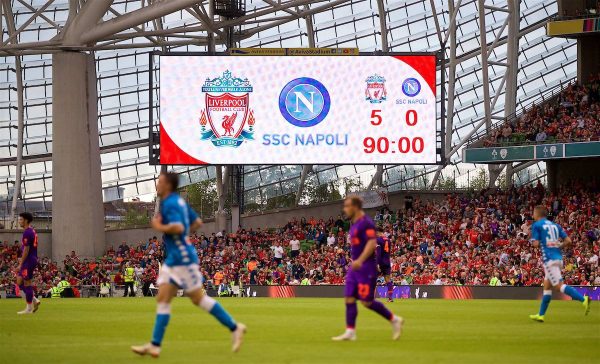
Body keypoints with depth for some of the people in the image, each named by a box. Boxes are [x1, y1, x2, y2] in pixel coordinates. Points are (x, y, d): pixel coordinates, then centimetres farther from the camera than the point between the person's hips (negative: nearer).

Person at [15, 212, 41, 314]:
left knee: (27, 283, -4)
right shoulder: (32, 231, 16)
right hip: (32, 260, 10)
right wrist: (22, 259, 22)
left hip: (28, 260, -10)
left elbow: (26, 250, -19)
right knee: (19, 282, 13)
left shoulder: (27, 233, -16)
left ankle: (29, 308, 0)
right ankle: (35, 300, 10)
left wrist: (21, 264, -16)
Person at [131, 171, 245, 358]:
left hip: (183, 258, -10)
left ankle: (234, 328, 9)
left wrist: (159, 227, -17)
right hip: (173, 258, 10)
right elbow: (197, 222, 21)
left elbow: (178, 227, -31)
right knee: (163, 298, 2)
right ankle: (155, 345, -3)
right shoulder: (179, 201, 13)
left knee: (198, 298, -1)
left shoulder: (170, 204, -16)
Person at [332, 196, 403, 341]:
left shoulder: (366, 223, -15)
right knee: (349, 298, 1)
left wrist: (360, 260, -34)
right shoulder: (355, 223, 15)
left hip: (366, 268, -9)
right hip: (355, 267, 9)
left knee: (367, 301, -8)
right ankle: (350, 332, 0)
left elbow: (372, 243, -25)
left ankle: (394, 320, 7)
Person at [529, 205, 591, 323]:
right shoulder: (555, 225, 17)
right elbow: (568, 241, 8)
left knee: (559, 285, -14)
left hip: (549, 259, -8)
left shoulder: (536, 225, -1)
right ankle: (541, 315, 20)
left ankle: (583, 299, -32)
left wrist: (534, 241, 13)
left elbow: (536, 244, -9)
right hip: (558, 258, 8)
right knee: (547, 286, 16)